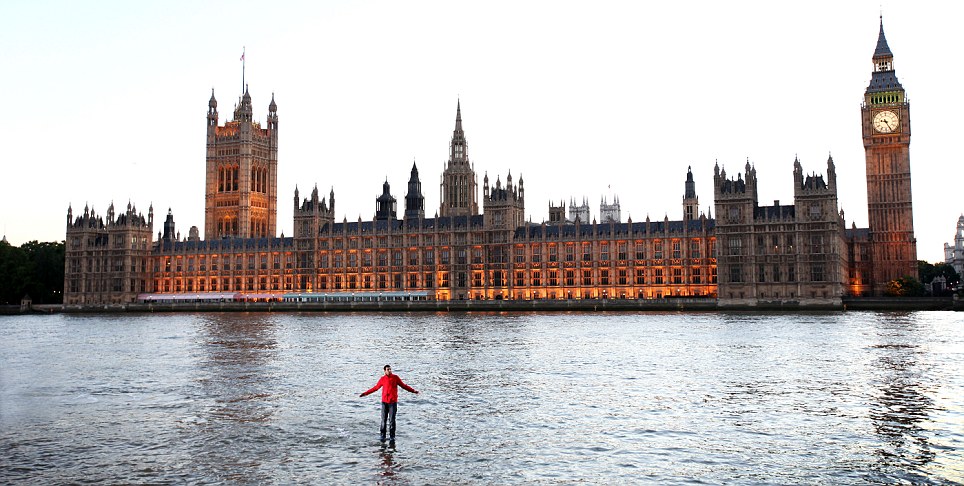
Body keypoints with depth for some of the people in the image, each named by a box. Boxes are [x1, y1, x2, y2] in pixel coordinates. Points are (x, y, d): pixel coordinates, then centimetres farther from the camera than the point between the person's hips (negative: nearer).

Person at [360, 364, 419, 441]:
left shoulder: (395, 377, 1)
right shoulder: (382, 379, 3)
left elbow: (403, 385, 6)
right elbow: (375, 388, 13)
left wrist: (413, 390, -1)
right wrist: (365, 393, 14)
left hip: (393, 402, -1)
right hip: (384, 402, 1)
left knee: (392, 420, -2)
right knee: (383, 420, 2)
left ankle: (392, 436, 6)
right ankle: (383, 436, 11)